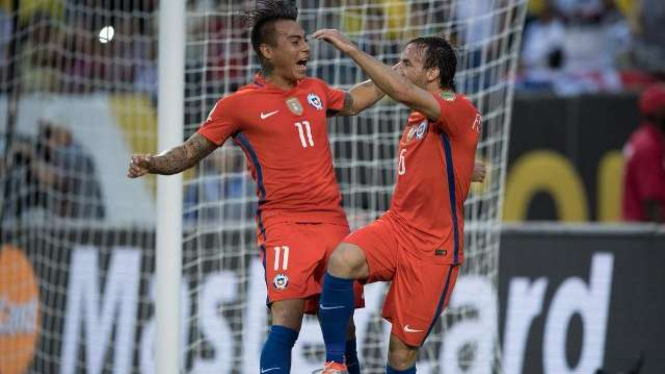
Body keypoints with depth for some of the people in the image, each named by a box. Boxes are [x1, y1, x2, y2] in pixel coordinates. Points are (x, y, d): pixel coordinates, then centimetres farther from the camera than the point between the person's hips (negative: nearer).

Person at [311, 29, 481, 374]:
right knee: (342, 260, -27)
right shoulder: (417, 116, 13)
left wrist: (351, 49, -29)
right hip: (396, 226, 6)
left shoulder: (461, 111, -15)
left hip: (434, 248, -6)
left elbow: (403, 93, -33)